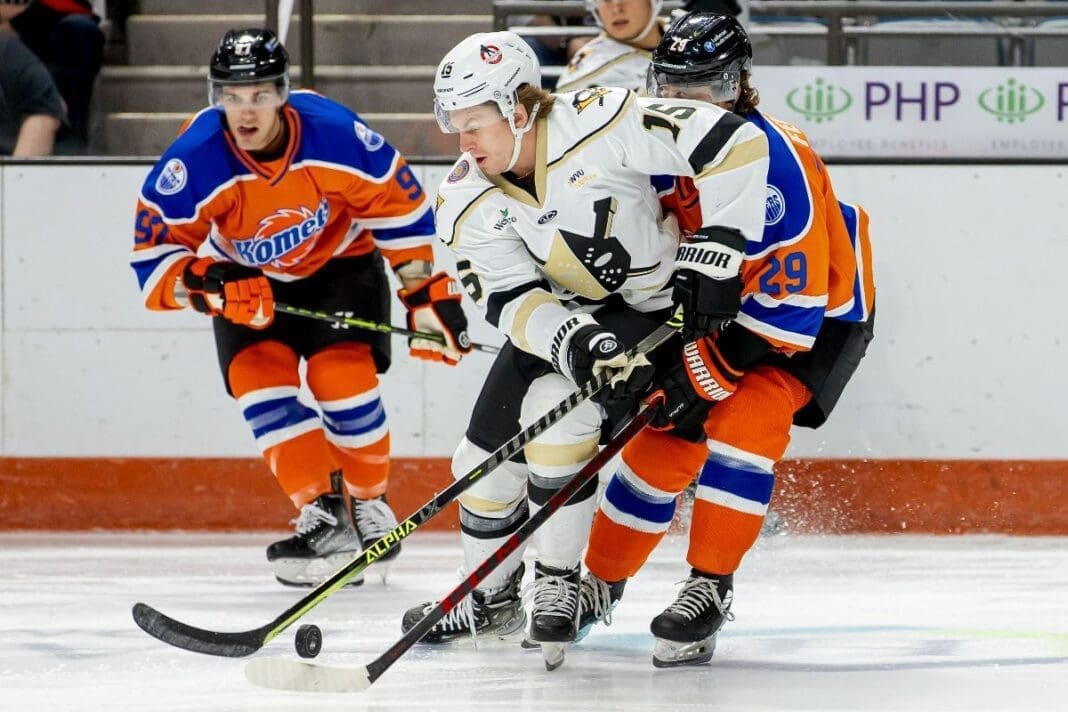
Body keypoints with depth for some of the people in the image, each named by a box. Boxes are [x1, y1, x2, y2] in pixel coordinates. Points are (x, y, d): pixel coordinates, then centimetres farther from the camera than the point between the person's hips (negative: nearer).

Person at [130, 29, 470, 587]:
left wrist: (427, 295, -12)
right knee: (259, 380, -17)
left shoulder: (335, 135, -30)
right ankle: (325, 516, -15)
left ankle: (369, 505, 9)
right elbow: (154, 256, -24)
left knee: (343, 381, -14)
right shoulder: (194, 162, -30)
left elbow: (400, 207, -15)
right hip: (249, 279, 1)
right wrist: (206, 284, -43)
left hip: (340, 263, -1)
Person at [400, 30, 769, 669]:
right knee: (486, 454, 3)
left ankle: (558, 585, -12)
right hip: (560, 316, 6)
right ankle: (491, 600, 26)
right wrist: (575, 344, -38)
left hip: (650, 306, -6)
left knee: (553, 407, -27)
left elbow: (736, 143, -28)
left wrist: (715, 249, -26)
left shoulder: (600, 126, -29)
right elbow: (514, 299, -19)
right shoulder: (471, 201, -13)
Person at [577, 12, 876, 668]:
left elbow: (790, 299, -32)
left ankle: (711, 589, -22)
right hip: (717, 309, 7)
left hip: (820, 315, -7)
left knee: (742, 421, -27)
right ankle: (600, 584, 21)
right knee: (664, 439, 4)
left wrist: (713, 370, -31)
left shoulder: (777, 160, -32)